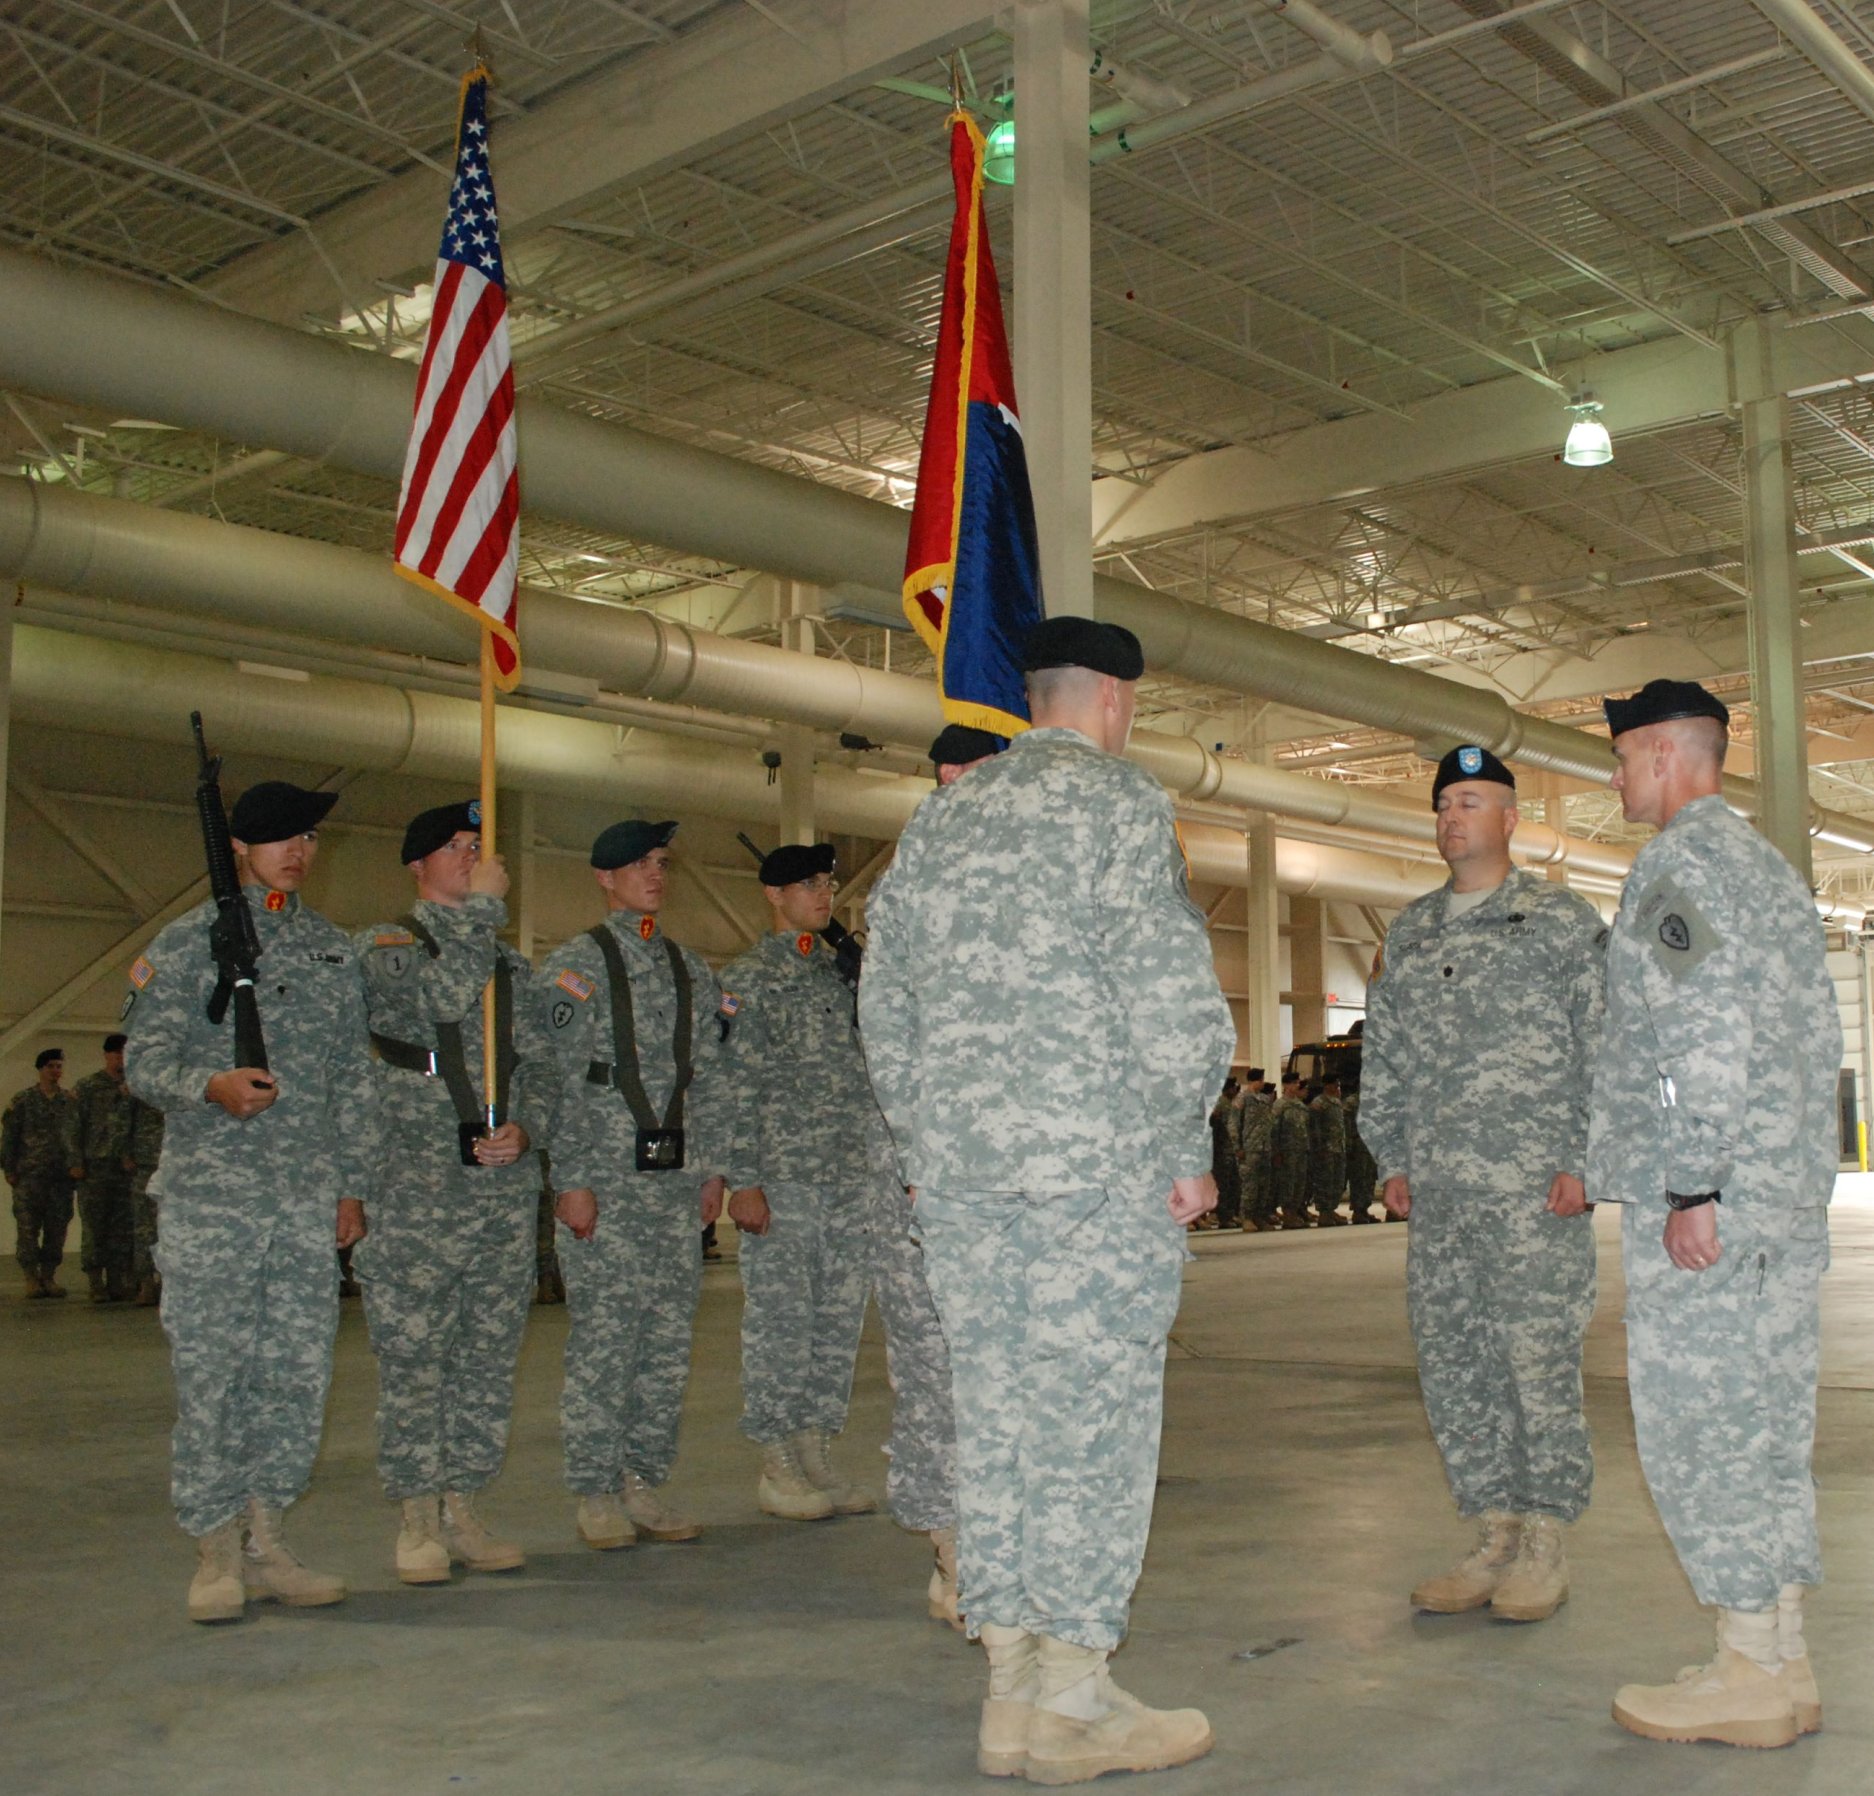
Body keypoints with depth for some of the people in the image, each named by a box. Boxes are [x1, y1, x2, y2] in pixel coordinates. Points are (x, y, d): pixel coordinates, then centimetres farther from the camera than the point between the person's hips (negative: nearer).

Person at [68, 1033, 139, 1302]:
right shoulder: (87, 1088, 1)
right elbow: (72, 1126, -1)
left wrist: (130, 1157, 3)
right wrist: (76, 1163, -8)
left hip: (124, 1168, 4)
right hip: (95, 1167, -4)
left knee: (122, 1228, 4)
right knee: (95, 1227, -3)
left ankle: (116, 1282, 10)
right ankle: (96, 1284, 0)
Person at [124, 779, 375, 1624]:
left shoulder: (332, 948, 14)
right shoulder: (187, 940, 3)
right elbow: (145, 1057, -4)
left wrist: (352, 1185, 12)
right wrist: (213, 1084, -24)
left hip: (308, 1200, 4)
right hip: (211, 1194, -4)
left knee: (297, 1371, 4)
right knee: (210, 1371, -2)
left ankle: (263, 1539, 16)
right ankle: (215, 1552, 9)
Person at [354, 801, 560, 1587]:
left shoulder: (511, 966, 18)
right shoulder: (382, 945, 1)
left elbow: (542, 1068, 15)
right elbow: (441, 993, -19)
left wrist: (526, 1130, -4)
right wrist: (484, 904, -10)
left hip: (506, 1190, 5)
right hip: (418, 1192, -5)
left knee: (489, 1359, 8)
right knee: (414, 1359, -2)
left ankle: (462, 1508, 18)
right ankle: (419, 1521, 9)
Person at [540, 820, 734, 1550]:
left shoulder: (692, 969, 15)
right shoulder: (573, 965, 0)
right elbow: (557, 1079, -6)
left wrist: (713, 1168, 9)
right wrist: (571, 1181, -12)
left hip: (677, 1182, 5)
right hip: (604, 1185, -5)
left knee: (669, 1339, 7)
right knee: (602, 1339, -3)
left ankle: (645, 1483, 17)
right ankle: (597, 1494, 7)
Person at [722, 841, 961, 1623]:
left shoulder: (849, 969, 16)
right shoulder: (745, 979, -1)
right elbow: (736, 1084, -6)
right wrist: (743, 1178, -11)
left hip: (863, 1170, 5)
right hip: (786, 1172, -5)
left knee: (838, 1315, 8)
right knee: (781, 1310, 2)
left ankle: (813, 1456, 20)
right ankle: (778, 1466, 16)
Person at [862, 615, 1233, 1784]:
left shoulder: (940, 819, 16)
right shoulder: (1120, 804, -4)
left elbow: (887, 1009, 17)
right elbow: (1167, 995, -13)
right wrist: (1187, 1154, -5)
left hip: (959, 1165, 7)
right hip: (1097, 1163, -6)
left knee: (994, 1415, 9)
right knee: (1094, 1420, 0)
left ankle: (1013, 1692, 16)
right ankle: (1072, 1700, 5)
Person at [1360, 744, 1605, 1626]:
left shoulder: (1565, 921, 2)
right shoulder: (1409, 930, 17)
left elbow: (1604, 1048, -2)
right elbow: (1382, 1054, 19)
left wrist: (1582, 1159, -10)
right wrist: (1391, 1159, 12)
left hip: (1534, 1188, -5)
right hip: (1436, 1190, 6)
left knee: (1537, 1358, -4)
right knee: (1449, 1362, 6)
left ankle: (1545, 1544, 8)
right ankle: (1494, 1535, 17)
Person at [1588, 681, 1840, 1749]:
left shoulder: (1680, 864, -10)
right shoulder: (1773, 867, 19)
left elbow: (1704, 1037, -20)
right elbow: (1818, 1034, 20)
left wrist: (1691, 1190, -19)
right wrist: (1797, 1174, 22)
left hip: (1704, 1203, -9)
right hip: (1791, 1200, 9)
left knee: (1701, 1427, -3)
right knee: (1769, 1424, 12)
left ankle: (1750, 1675, 2)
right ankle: (1785, 1663, 17)